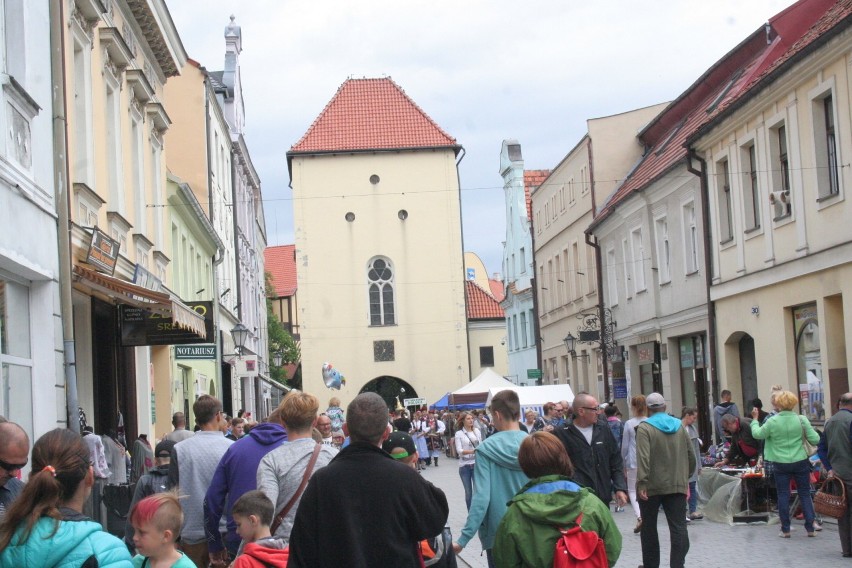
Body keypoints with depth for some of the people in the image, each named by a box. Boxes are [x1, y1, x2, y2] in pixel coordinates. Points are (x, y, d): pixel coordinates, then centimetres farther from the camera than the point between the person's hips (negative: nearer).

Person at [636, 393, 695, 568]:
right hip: (677, 485, 3)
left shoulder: (644, 428, -6)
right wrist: (685, 477, 24)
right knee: (678, 527, 0)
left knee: (649, 528, 11)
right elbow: (691, 456, 13)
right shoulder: (679, 426, 10)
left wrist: (642, 483, -21)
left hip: (652, 486, -3)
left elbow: (643, 458, -18)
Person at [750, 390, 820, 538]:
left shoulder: (772, 422, -11)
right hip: (800, 462, 1)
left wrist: (755, 419, 17)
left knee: (783, 496, 8)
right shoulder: (801, 420, -9)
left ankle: (785, 530, 12)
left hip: (781, 464, -1)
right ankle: (810, 528, 12)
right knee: (805, 494, 11)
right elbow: (815, 440, -6)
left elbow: (757, 434, 2)